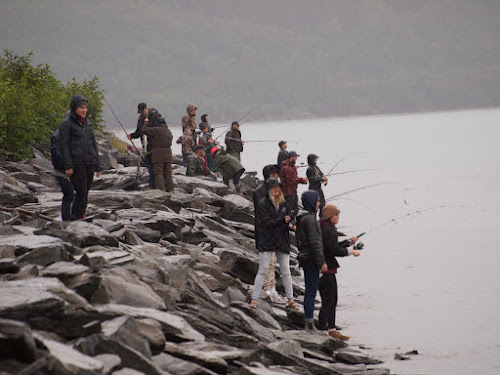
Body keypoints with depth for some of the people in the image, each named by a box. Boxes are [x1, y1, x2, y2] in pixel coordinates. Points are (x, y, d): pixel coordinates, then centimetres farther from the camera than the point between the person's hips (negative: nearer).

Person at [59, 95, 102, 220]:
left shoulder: (87, 124, 18)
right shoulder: (66, 124, -2)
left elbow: (93, 145, 22)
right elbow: (64, 145, -7)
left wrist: (98, 165, 18)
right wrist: (68, 166, -16)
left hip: (89, 163, 6)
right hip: (76, 164, -6)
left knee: (84, 194, 5)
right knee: (81, 193, -13)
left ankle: (75, 217, 11)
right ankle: (78, 219, -10)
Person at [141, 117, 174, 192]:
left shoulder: (156, 130, -10)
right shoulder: (169, 131, 11)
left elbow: (144, 129, -6)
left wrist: (146, 122, 14)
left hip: (158, 155, -6)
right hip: (168, 154, 6)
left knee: (158, 173, -3)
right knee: (168, 173, 13)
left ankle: (161, 189, -12)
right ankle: (170, 189, 14)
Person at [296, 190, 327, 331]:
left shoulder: (302, 218, 12)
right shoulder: (309, 219, -18)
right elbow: (314, 242, -20)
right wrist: (321, 262, -16)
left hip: (304, 257, 10)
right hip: (311, 259, -10)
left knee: (309, 291, 14)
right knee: (312, 291, -6)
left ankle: (309, 322, 19)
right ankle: (310, 324, -5)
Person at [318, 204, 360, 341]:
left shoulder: (326, 228, 15)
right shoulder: (328, 230, -17)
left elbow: (334, 246, 21)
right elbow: (334, 250, -20)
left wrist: (348, 242, 13)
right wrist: (351, 252, -10)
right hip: (326, 269, -11)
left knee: (333, 299, 16)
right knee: (327, 301, -6)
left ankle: (332, 329, 23)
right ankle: (322, 330, -2)